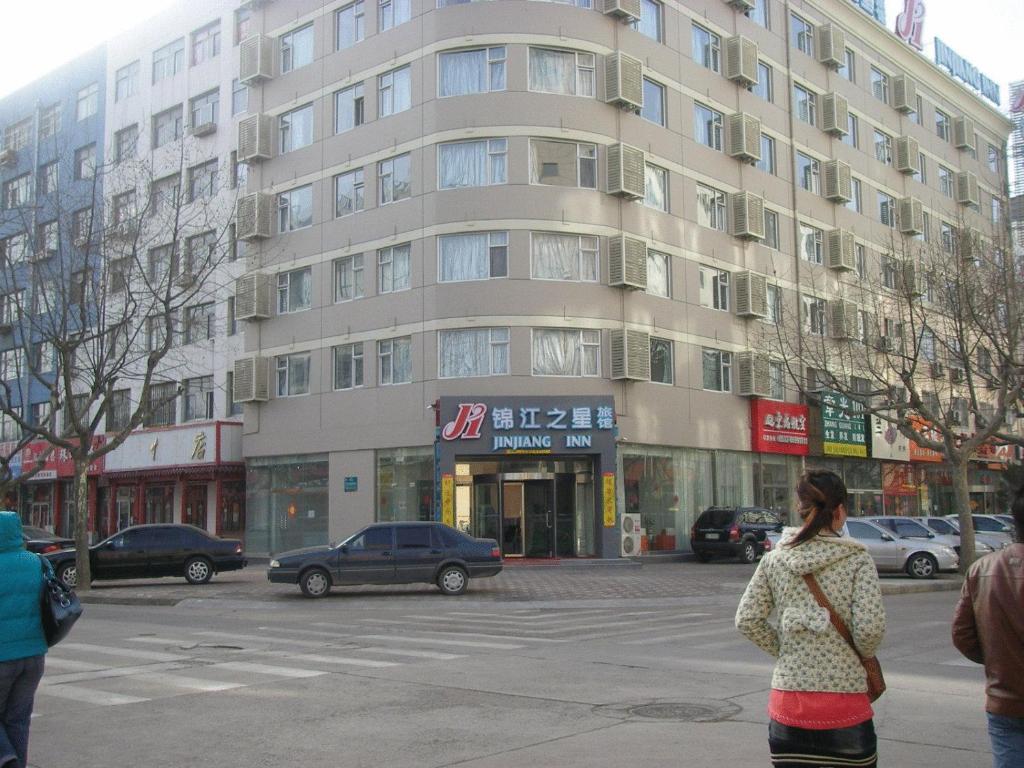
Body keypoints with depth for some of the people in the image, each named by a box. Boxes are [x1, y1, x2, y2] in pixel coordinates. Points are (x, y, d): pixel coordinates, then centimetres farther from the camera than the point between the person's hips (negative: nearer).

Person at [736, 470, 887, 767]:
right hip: (844, 704, -3)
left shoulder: (775, 559, 2)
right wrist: (861, 656, 6)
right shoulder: (857, 559, -7)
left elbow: (747, 619, 0)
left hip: (788, 701, 3)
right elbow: (870, 629, -14)